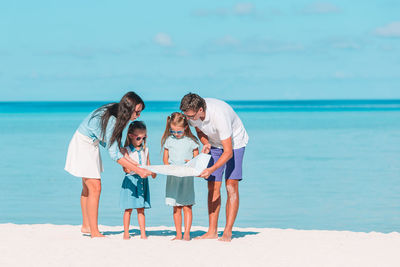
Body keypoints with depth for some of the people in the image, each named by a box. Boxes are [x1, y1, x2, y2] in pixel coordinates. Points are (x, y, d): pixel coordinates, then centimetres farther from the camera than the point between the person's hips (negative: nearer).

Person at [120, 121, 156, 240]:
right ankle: (126, 233, 9)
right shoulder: (127, 150, -4)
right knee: (129, 208, 0)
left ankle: (143, 234, 6)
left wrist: (152, 172, -8)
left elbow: (148, 165, 13)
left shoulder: (145, 150, 10)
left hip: (142, 181, 4)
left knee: (141, 209, 5)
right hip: (131, 180, -4)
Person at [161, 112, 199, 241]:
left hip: (187, 176, -2)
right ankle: (178, 234, 9)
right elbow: (165, 158, 13)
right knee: (176, 207, 4)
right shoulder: (169, 140, 7)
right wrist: (168, 166, -7)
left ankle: (187, 234, -4)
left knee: (186, 206, -6)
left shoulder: (191, 141, 2)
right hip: (172, 176, 2)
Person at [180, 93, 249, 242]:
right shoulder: (192, 113, -20)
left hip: (234, 142, -6)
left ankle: (227, 232, -15)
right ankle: (212, 231, 0)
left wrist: (212, 170, -43)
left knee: (231, 186, -15)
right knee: (213, 187, -2)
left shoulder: (219, 115, -39)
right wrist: (206, 144, -16)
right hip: (215, 143, 6)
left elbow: (228, 152, -34)